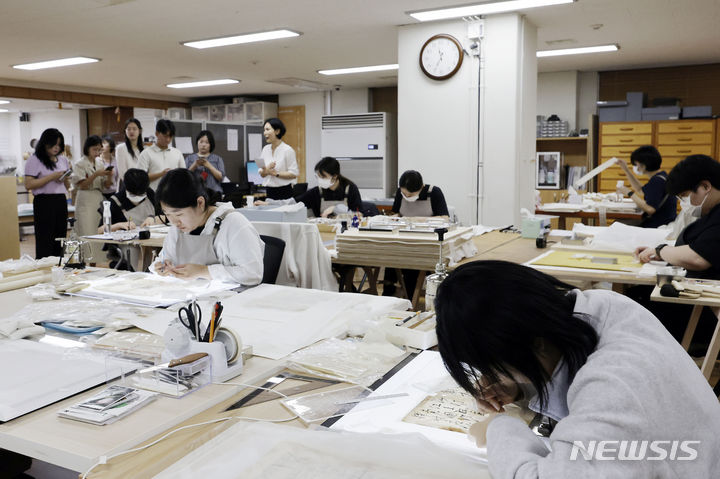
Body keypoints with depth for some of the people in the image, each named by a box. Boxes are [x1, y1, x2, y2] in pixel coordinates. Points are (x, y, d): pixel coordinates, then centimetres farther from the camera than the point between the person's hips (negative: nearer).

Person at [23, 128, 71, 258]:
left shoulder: (63, 160, 17)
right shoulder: (34, 160, -2)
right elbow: (28, 184, -11)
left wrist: (65, 179, 1)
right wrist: (52, 177, -14)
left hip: (61, 202, 6)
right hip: (44, 202, -6)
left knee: (60, 241, 5)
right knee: (45, 244, -7)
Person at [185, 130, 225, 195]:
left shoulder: (217, 159, 13)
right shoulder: (189, 158, 16)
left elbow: (221, 177, 2)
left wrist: (209, 166, -8)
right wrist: (195, 165, -7)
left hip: (213, 192, 0)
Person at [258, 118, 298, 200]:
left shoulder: (287, 150, -10)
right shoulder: (265, 149, 8)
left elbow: (294, 173, -14)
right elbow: (262, 174, 12)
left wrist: (276, 173, -18)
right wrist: (265, 170, -10)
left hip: (284, 192, -5)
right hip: (269, 192, 5)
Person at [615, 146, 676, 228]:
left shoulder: (658, 180, -20)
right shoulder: (660, 176, 12)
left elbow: (650, 209, -29)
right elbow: (641, 190, 29)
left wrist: (629, 193, -18)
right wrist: (626, 169, 24)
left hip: (659, 226, -10)